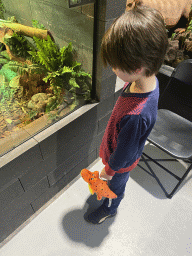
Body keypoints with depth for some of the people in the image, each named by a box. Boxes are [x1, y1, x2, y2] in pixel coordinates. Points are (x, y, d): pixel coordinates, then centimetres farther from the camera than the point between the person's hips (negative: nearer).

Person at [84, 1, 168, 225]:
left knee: (116, 184, 25)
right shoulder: (148, 80, -18)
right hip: (121, 151, 6)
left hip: (121, 161, -6)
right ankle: (109, 187, 66)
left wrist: (110, 169, -9)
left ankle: (110, 208, 57)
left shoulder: (136, 115, -46)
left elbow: (124, 152, -28)